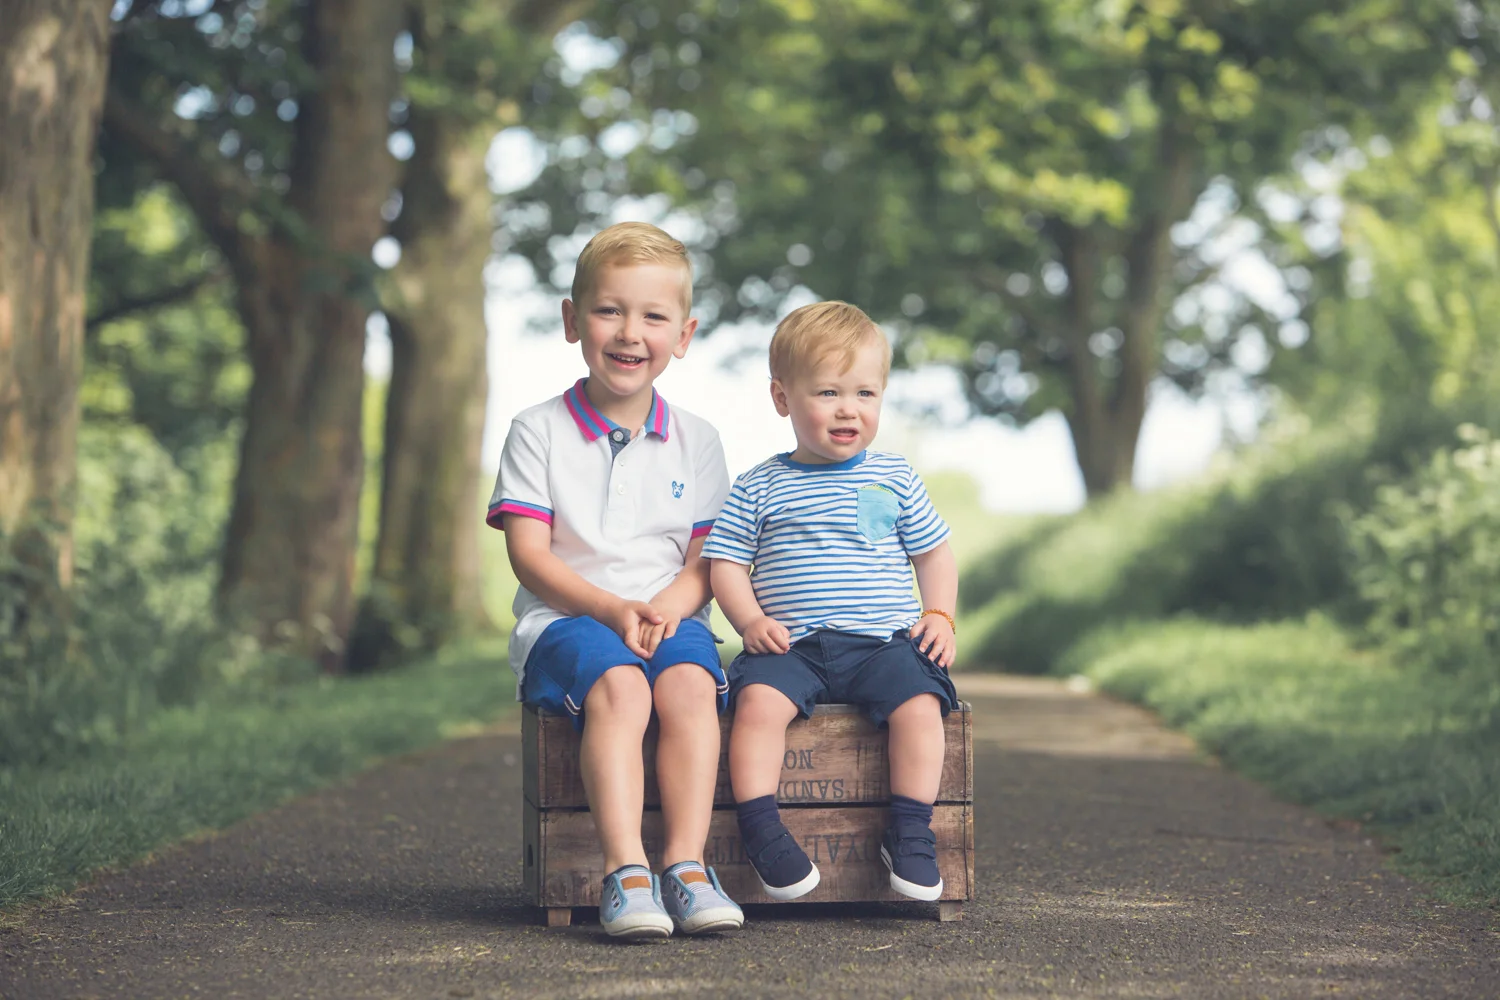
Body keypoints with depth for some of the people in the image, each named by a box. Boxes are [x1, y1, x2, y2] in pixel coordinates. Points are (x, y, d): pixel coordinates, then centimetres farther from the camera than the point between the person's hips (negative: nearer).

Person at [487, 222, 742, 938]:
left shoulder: (695, 441, 12)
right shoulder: (539, 431, 5)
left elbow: (706, 561, 7)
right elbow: (529, 555, -3)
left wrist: (666, 607, -15)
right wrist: (612, 609, -17)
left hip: (670, 617, 2)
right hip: (564, 619, -2)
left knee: (689, 682, -32)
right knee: (618, 685, -35)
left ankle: (686, 862, -34)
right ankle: (624, 868, -41)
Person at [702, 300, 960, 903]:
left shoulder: (895, 479, 13)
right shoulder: (760, 489, 9)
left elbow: (934, 554, 20)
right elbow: (725, 564, 8)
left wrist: (939, 616, 4)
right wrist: (751, 620, -9)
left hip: (883, 640, 1)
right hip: (789, 644, -1)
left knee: (918, 702, -27)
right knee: (759, 699, -30)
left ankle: (910, 834, -17)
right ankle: (760, 829, -25)